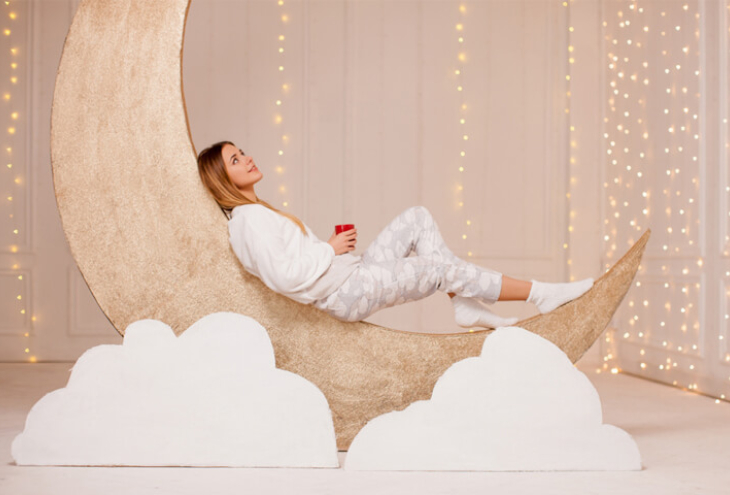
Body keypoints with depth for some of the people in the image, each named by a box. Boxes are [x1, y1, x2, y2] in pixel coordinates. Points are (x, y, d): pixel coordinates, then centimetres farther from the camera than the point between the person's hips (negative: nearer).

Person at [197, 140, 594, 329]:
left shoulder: (260, 213, 17)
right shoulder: (248, 219, -15)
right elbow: (282, 276, -26)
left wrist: (334, 245, 7)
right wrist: (330, 250, -15)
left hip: (353, 274, 10)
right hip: (348, 293, -10)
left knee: (416, 218, 7)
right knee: (445, 268, -13)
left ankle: (466, 307, 1)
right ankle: (540, 295, 0)